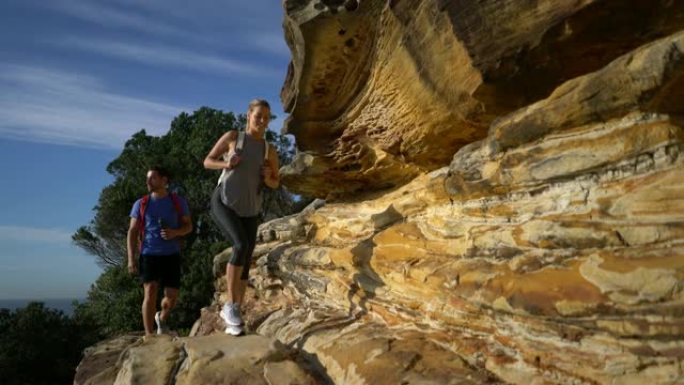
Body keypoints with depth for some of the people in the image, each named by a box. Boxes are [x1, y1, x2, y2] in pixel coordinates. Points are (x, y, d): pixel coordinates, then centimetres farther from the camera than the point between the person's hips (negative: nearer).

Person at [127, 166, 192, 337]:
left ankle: (161, 318, 34)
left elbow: (188, 226, 10)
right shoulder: (141, 204, 5)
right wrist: (131, 259, -5)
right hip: (149, 254, -1)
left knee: (172, 296, 0)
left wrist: (175, 232, -13)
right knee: (150, 292, -15)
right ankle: (149, 336, -11)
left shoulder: (178, 202, 5)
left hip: (172, 255, 1)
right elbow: (132, 232, 5)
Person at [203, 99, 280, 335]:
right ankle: (230, 305, -15)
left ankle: (233, 321, 10)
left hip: (249, 211, 4)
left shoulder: (270, 151, 8)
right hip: (223, 203, -4)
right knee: (242, 245, -29)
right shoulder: (232, 136, 2)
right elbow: (207, 162, 8)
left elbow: (275, 184, 17)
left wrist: (268, 177, -8)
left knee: (245, 265, -2)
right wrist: (226, 164, -14)